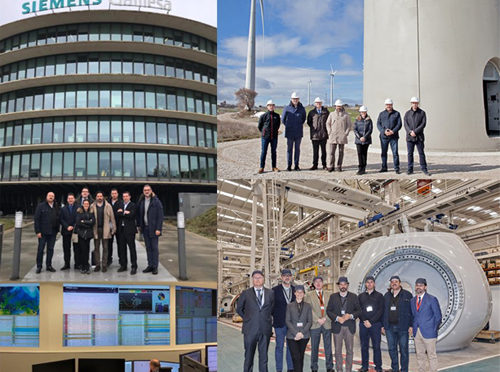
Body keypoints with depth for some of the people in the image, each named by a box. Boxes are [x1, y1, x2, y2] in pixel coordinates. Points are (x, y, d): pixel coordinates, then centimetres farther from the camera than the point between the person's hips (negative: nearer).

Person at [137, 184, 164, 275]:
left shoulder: (156, 201, -8)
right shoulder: (141, 202, 8)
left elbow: (160, 216, -11)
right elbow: (139, 214, 18)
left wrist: (158, 229, -16)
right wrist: (139, 225, 10)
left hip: (153, 228, -5)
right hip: (145, 228, 5)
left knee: (154, 248, -2)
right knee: (148, 248, 9)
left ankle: (155, 267, 2)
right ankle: (150, 265, 15)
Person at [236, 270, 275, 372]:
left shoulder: (270, 293, 8)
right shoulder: (245, 293, 4)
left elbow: (273, 308, 18)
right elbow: (239, 309, 13)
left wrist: (267, 318, 11)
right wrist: (248, 318, 9)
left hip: (265, 329, 1)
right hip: (250, 329, -1)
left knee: (264, 355, 5)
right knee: (249, 356, 3)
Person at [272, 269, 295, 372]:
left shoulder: (295, 290, 8)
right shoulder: (275, 290, 0)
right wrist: (275, 316, -4)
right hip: (280, 323, -2)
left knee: (291, 347, 8)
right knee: (279, 347, 2)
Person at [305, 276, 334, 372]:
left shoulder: (329, 294, 11)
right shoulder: (309, 295, 6)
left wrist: (325, 318, -8)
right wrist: (318, 320, -11)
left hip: (327, 324, 1)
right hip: (315, 324, -1)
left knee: (328, 347, 3)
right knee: (314, 348, 2)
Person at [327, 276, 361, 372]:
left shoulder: (353, 297, 7)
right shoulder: (333, 297, 7)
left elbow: (359, 310, 6)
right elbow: (328, 310, 3)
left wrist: (351, 316, -12)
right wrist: (337, 318, -12)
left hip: (349, 327, 0)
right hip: (337, 327, 0)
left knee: (350, 350, 3)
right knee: (338, 350, 2)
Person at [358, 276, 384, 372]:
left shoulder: (379, 296, 6)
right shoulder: (361, 296, 13)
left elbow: (380, 311, -2)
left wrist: (371, 321, -9)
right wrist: (365, 321, -8)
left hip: (376, 324, -2)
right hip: (363, 324, 2)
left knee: (376, 346, -2)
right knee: (364, 346, 3)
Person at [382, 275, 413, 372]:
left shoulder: (407, 295, 0)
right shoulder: (386, 296, 13)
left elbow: (412, 311, -3)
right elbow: (384, 311, 15)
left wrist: (411, 325, -9)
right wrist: (383, 325, 9)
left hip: (402, 327, -4)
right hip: (390, 327, 4)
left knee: (403, 350, 0)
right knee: (392, 349, 8)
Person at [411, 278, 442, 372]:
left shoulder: (432, 299, -3)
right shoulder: (413, 300, 13)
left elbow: (438, 316, -2)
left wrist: (434, 329, -5)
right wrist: (414, 328, 7)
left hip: (428, 333, -5)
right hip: (417, 333, 5)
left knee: (432, 355, -1)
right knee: (420, 356, 10)